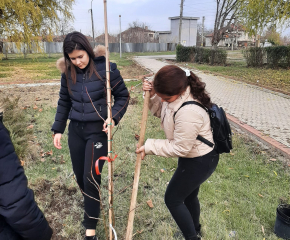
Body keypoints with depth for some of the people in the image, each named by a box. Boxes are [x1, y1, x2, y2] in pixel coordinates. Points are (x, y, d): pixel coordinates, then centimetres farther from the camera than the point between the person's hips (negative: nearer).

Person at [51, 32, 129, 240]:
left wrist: (114, 117, -20)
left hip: (98, 130, -5)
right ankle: (91, 205, 44)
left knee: (91, 178, -4)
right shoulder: (68, 72, 1)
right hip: (76, 129, 5)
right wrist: (58, 129, 8)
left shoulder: (106, 68, -12)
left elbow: (123, 96, -4)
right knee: (80, 175, 15)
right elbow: (64, 102, 11)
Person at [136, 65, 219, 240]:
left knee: (173, 199, 7)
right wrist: (152, 95, -13)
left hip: (200, 162, -9)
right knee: (189, 196, 26)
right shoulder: (177, 94, -9)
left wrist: (149, 147, -18)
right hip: (194, 156, 9)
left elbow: (180, 148, -26)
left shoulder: (188, 113, -37)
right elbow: (160, 111, 7)